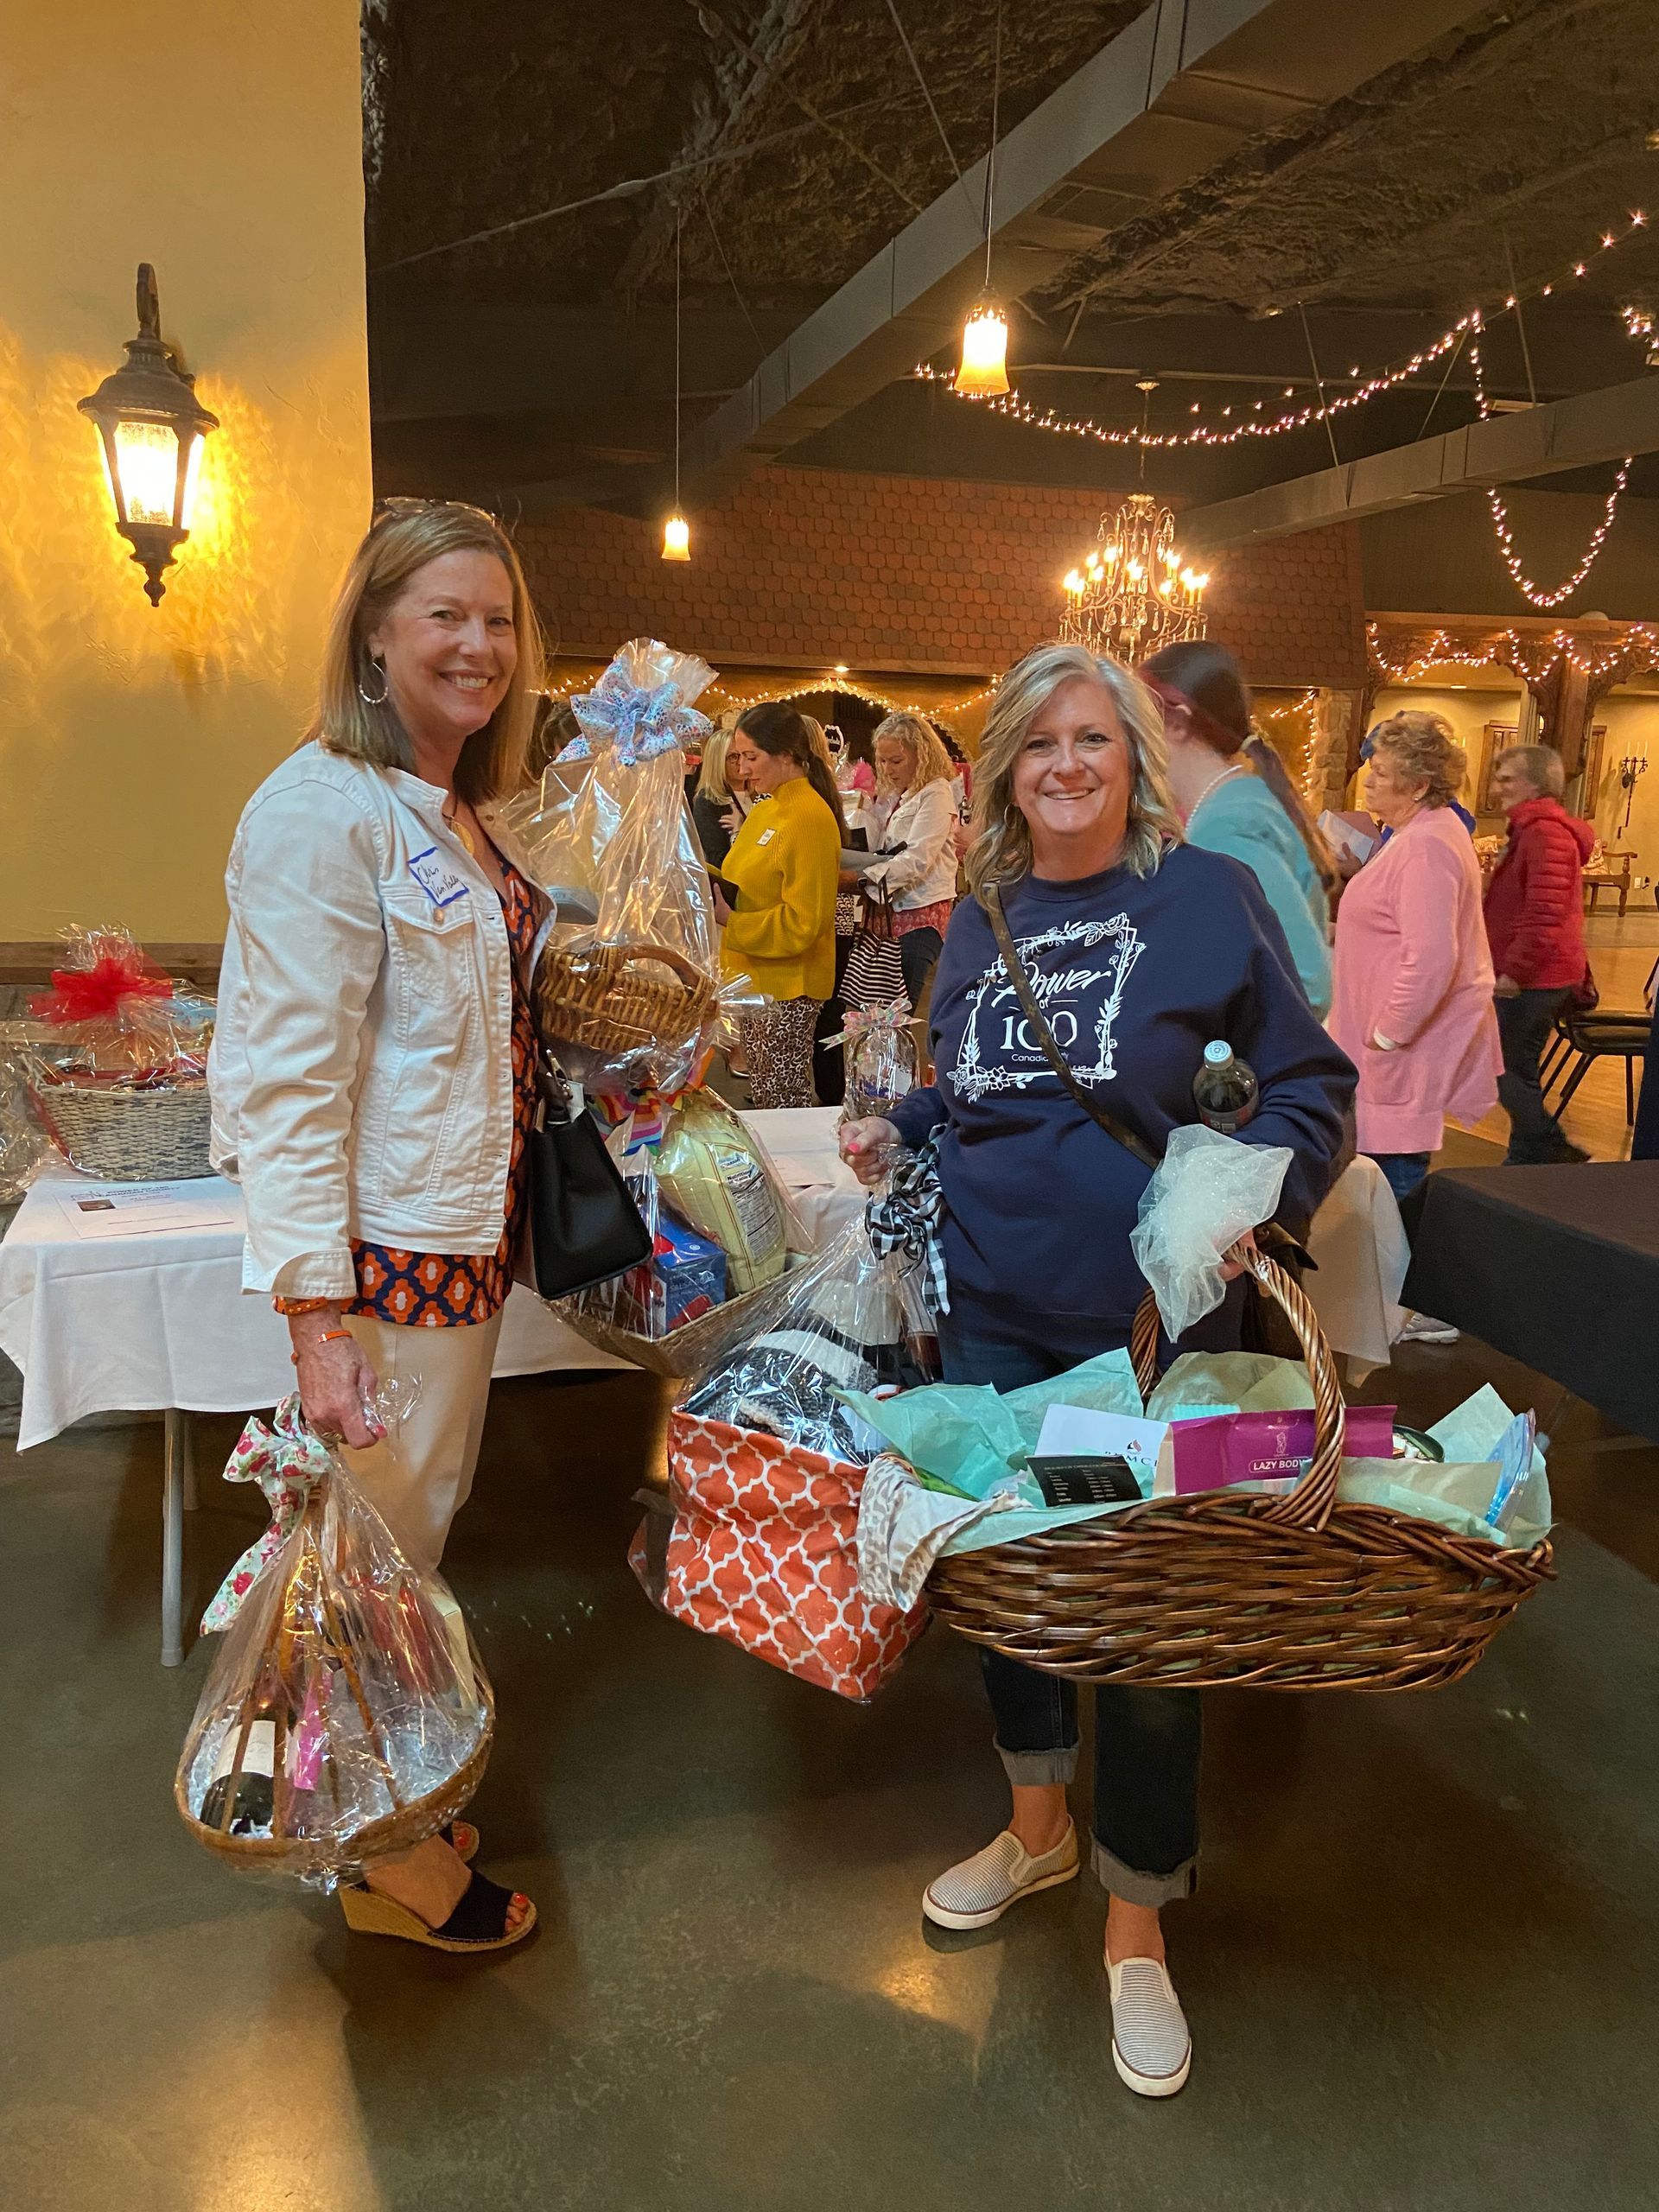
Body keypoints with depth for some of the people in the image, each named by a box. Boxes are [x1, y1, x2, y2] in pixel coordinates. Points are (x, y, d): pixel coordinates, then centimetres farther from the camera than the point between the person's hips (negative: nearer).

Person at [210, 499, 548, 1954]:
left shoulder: (470, 813, 13)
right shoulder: (324, 810, -16)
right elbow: (290, 1076, -20)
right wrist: (316, 1310, -23)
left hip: (470, 1234, 9)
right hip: (385, 1250, -9)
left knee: (427, 1530, 20)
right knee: (384, 1558, 6)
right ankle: (391, 1867, 27)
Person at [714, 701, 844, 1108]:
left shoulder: (810, 817, -16)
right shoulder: (766, 808, 11)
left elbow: (802, 924, -19)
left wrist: (731, 920, -21)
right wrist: (716, 894, 4)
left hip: (786, 987, -9)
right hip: (756, 979, 9)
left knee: (785, 1103, -2)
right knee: (762, 1097, 16)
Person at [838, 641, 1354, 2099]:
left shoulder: (1207, 895, -5)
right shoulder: (980, 920, 9)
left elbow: (1310, 1084, -3)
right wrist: (899, 1132, 2)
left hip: (1150, 1320, -4)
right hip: (992, 1310, 5)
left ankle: (1137, 1922, 26)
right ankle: (1038, 1826, 43)